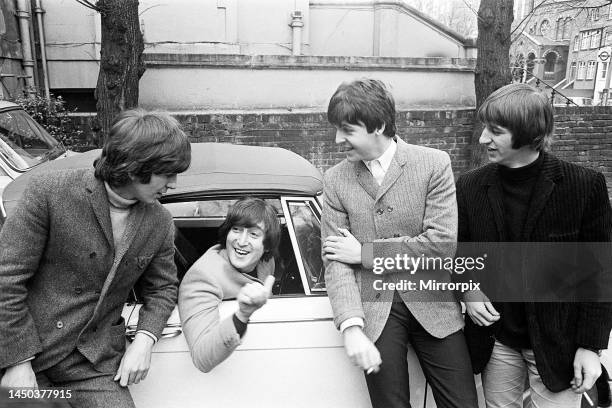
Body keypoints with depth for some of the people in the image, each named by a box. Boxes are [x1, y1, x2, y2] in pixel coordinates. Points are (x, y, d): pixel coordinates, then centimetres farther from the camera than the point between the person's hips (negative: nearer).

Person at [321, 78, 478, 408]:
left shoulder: (434, 164, -5)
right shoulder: (335, 180, 0)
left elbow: (442, 244, -13)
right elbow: (335, 261, -4)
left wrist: (364, 252, -11)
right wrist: (351, 327, -17)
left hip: (432, 306, 0)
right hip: (375, 311, 1)